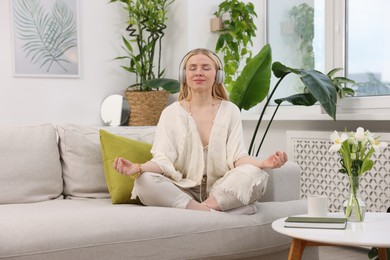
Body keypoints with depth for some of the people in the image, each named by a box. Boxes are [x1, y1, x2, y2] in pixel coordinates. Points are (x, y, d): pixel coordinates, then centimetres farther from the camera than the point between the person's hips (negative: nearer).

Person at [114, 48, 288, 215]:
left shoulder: (230, 111, 8)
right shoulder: (171, 113, 5)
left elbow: (237, 156, -4)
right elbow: (163, 159, -6)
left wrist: (263, 163, -25)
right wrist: (138, 168, -27)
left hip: (222, 191, 0)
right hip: (183, 191, 0)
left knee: (256, 175, -28)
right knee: (145, 181, -29)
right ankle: (215, 212, -29)